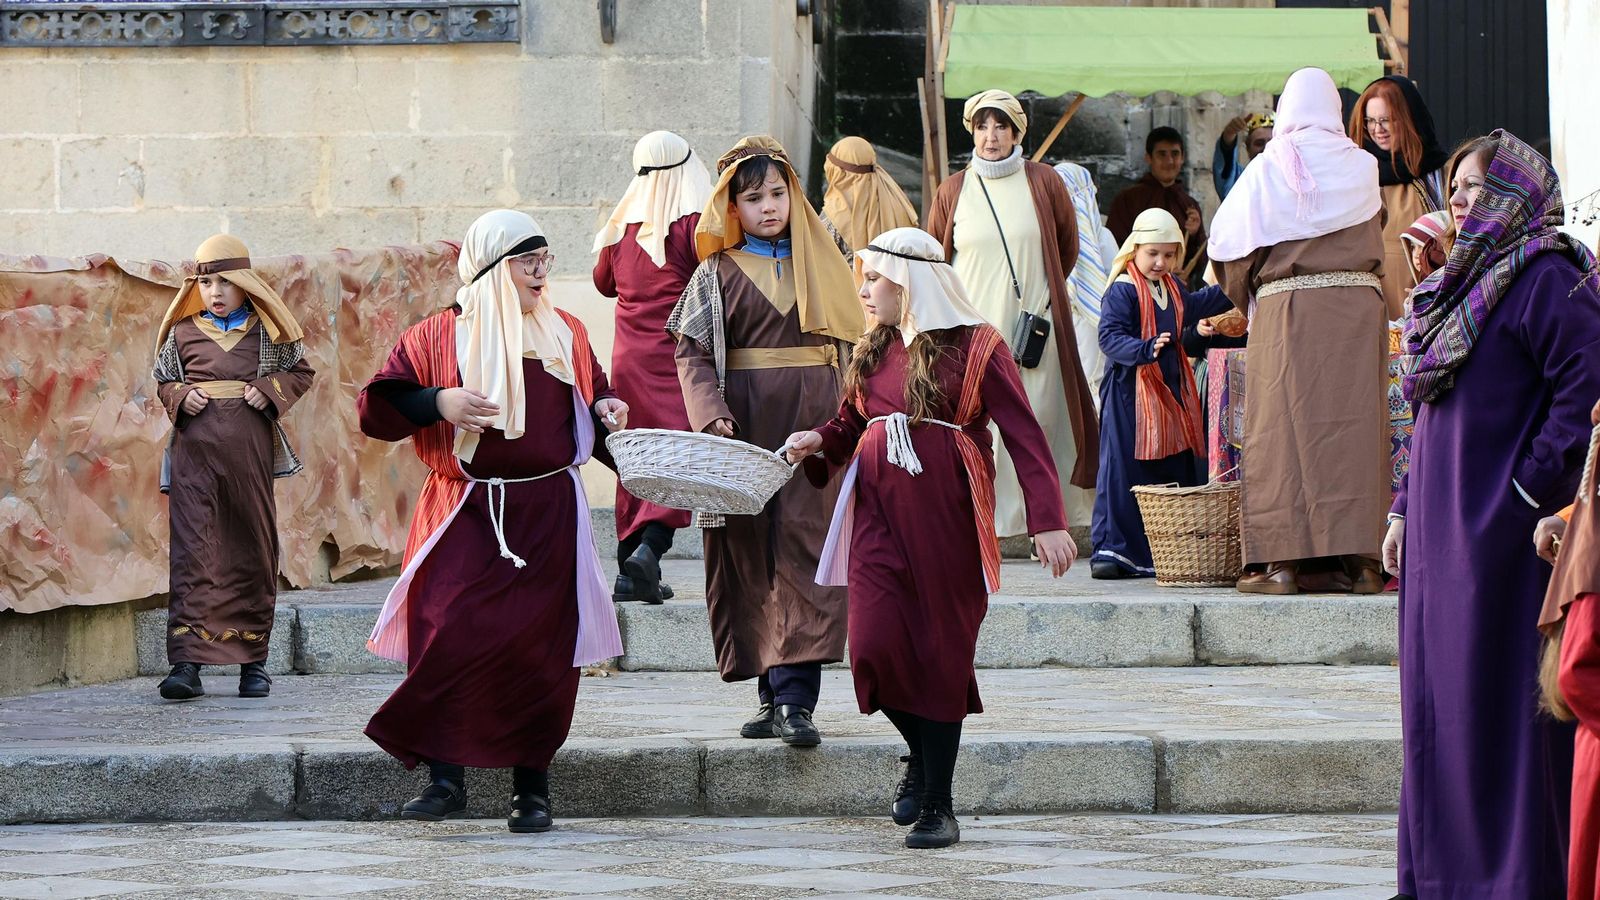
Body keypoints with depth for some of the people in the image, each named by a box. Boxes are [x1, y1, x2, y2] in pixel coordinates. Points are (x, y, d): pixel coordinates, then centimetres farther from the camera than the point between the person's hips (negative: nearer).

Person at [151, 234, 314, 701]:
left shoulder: (268, 332, 6)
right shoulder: (183, 333, 8)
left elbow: (301, 372, 13)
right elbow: (163, 380, 17)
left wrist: (270, 391, -5)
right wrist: (181, 397, -4)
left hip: (251, 446, 1)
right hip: (195, 444, 0)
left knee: (253, 547, 7)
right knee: (191, 546, -9)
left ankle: (253, 660, 18)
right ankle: (187, 662, -14)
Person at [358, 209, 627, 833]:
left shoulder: (565, 335, 13)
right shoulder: (436, 338, 3)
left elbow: (592, 397, 25)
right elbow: (375, 408, -1)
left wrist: (609, 411, 3)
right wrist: (438, 402, -17)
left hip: (547, 517, 2)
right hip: (465, 516, -2)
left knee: (539, 648, 1)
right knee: (449, 636, -14)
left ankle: (531, 786, 9)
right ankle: (446, 777, -9)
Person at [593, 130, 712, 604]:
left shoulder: (623, 225, 7)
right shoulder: (695, 224, -9)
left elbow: (604, 282, 23)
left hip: (629, 359, 5)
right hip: (677, 356, -5)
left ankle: (629, 568, 11)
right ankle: (651, 544, -28)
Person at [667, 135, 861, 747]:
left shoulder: (821, 262, 11)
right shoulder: (719, 273, 7)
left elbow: (853, 342, 10)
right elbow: (692, 352, 0)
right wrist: (711, 416, -16)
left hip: (812, 422, 0)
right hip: (746, 425, 0)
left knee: (803, 552, -10)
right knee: (751, 556, 1)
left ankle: (794, 699, -17)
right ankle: (774, 695, 8)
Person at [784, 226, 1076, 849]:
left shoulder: (975, 347, -3)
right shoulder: (871, 352, 14)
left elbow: (1025, 437, -6)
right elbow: (850, 425, 24)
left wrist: (1047, 520, -14)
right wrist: (819, 442, 1)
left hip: (947, 513, -4)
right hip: (879, 509, 4)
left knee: (941, 652, -1)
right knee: (875, 646, -8)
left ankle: (937, 804, 8)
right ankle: (922, 754, 21)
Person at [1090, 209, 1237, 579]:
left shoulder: (1172, 288, 14)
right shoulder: (1122, 290, -13)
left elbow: (1192, 308, 35)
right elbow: (1110, 337, -22)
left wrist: (1228, 292, 36)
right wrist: (1146, 349, -37)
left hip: (1171, 391, 9)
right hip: (1130, 393, -9)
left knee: (1176, 469, 10)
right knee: (1123, 472, -10)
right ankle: (1110, 549, -8)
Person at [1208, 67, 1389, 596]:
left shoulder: (1270, 167, 0)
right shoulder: (1362, 168, 7)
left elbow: (1229, 243, 3)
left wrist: (1246, 301, 17)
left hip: (1287, 307, -2)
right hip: (1359, 306, 2)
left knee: (1284, 427, -2)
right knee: (1353, 426, 3)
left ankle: (1281, 561, -7)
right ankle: (1357, 559, 0)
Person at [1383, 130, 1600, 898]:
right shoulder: (1458, 284, 18)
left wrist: (1534, 483, -21)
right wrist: (1405, 508, 18)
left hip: (1503, 530, -9)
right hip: (1442, 527, 9)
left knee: (1503, 696, -7)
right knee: (1439, 698, 11)